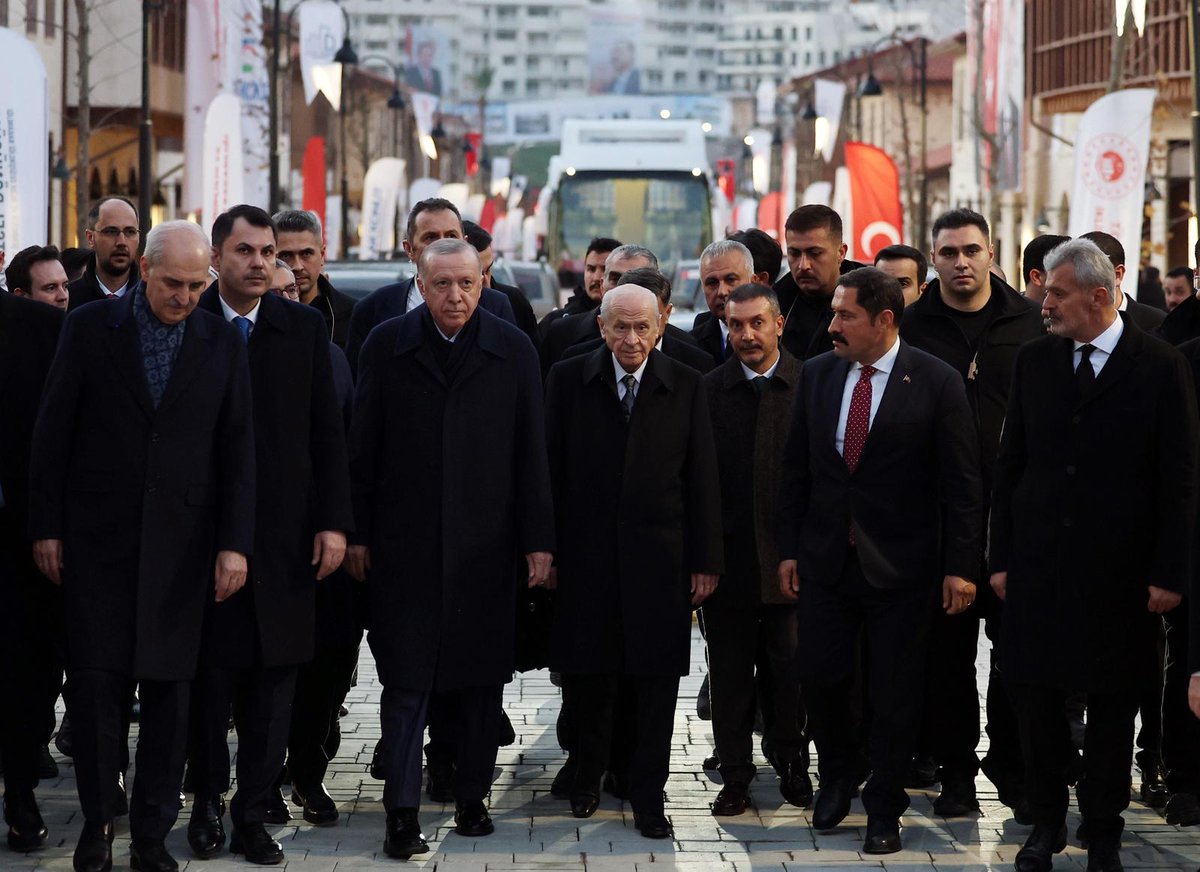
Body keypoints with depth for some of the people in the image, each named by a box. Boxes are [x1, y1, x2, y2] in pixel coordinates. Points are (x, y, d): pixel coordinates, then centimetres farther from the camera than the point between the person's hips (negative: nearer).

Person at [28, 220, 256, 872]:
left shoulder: (222, 343, 4)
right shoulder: (89, 329, 1)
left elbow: (237, 448, 4)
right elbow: (52, 433, 2)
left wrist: (235, 543, -2)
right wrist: (46, 527, -1)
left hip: (180, 540, 1)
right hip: (97, 536, -1)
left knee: (169, 686, 3)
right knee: (95, 681, -3)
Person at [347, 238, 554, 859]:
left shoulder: (513, 351, 4)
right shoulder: (387, 346, 2)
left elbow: (530, 453, 3)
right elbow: (363, 448, 4)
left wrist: (537, 540, 0)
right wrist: (357, 534, 1)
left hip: (484, 545, 1)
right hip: (404, 544, -1)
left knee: (480, 679, 7)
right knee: (406, 678, -2)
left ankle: (472, 797, 19)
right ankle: (402, 813, 0)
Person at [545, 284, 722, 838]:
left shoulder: (685, 386, 2)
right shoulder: (569, 381, 2)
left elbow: (701, 477, 2)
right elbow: (552, 470, 2)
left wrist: (705, 560, -1)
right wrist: (545, 549, -2)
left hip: (658, 558, 0)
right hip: (585, 557, 0)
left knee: (655, 679, 3)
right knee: (586, 673, 8)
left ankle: (647, 793, 12)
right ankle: (589, 774, 27)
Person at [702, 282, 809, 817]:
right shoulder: (710, 390, 3)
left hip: (790, 555, -1)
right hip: (726, 554, 1)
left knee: (789, 668, 6)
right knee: (730, 671, 6)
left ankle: (790, 762, 23)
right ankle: (735, 773, 16)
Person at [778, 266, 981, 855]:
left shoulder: (936, 383, -9)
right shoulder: (817, 375, 4)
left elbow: (961, 484, -7)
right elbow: (796, 470, 10)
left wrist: (960, 566, -9)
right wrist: (789, 550, 7)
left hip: (900, 564, -3)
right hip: (827, 559, 3)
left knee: (893, 694, 4)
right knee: (820, 675, 5)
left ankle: (884, 808, 19)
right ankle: (838, 777, 31)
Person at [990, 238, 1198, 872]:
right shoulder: (1034, 361, 6)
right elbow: (1010, 467, 9)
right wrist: (1001, 556, 4)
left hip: (1118, 572, -3)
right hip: (1038, 561, 3)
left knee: (1113, 704, 6)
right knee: (1036, 698, 4)